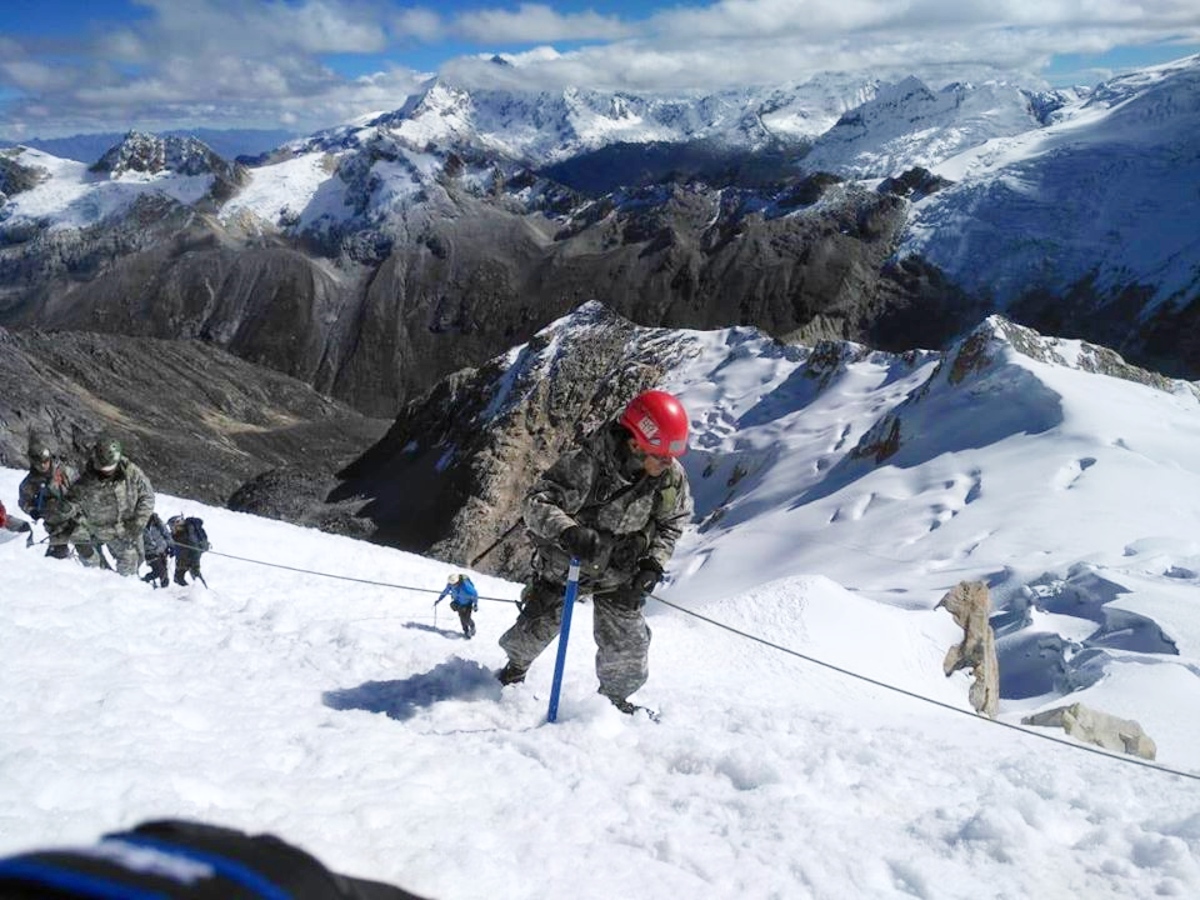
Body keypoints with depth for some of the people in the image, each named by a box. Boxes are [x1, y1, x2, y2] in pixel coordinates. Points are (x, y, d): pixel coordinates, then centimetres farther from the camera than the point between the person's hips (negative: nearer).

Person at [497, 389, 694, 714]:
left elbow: (672, 523, 0)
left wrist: (653, 564, -14)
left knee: (628, 643, 2)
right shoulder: (587, 463, -34)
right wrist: (569, 532, -51)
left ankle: (615, 697, 32)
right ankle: (515, 667, 45)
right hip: (565, 562, -3)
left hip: (618, 573, 3)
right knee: (536, 628, 11)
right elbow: (537, 503, -33)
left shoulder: (672, 476, -18)